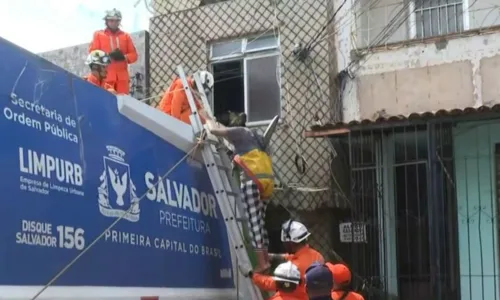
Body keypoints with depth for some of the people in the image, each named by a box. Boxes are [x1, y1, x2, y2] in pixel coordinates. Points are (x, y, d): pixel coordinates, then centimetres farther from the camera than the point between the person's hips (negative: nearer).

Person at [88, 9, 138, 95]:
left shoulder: (125, 36, 15)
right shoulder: (98, 34, 10)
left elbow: (133, 54, 11)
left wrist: (124, 57, -11)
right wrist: (108, 55, -13)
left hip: (122, 76, 2)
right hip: (105, 76, -2)